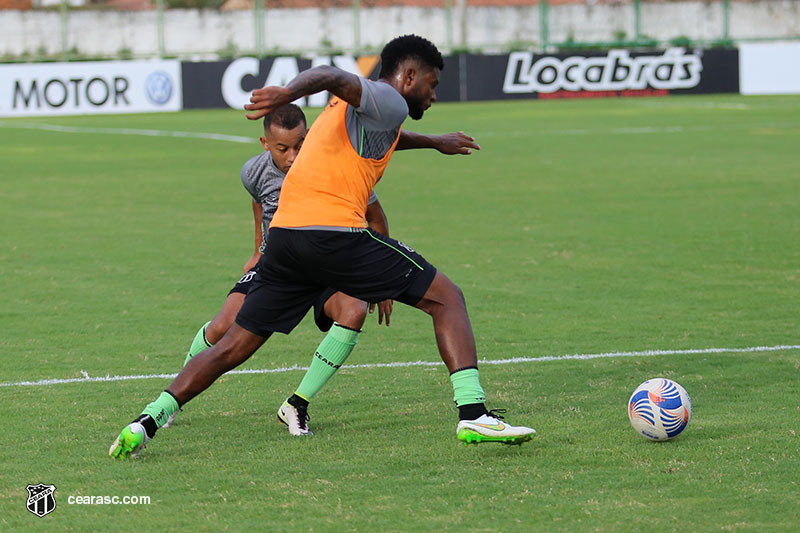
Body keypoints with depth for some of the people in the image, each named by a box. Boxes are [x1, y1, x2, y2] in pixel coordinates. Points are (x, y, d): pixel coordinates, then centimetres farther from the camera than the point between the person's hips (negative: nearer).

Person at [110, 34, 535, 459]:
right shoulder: (387, 102, 1)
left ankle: (147, 422, 0)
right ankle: (472, 414, -10)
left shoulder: (348, 107, 29)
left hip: (284, 233, 8)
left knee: (233, 347, 12)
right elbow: (332, 76, -20)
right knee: (447, 298, 2)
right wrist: (289, 93, -41)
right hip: (333, 231, -8)